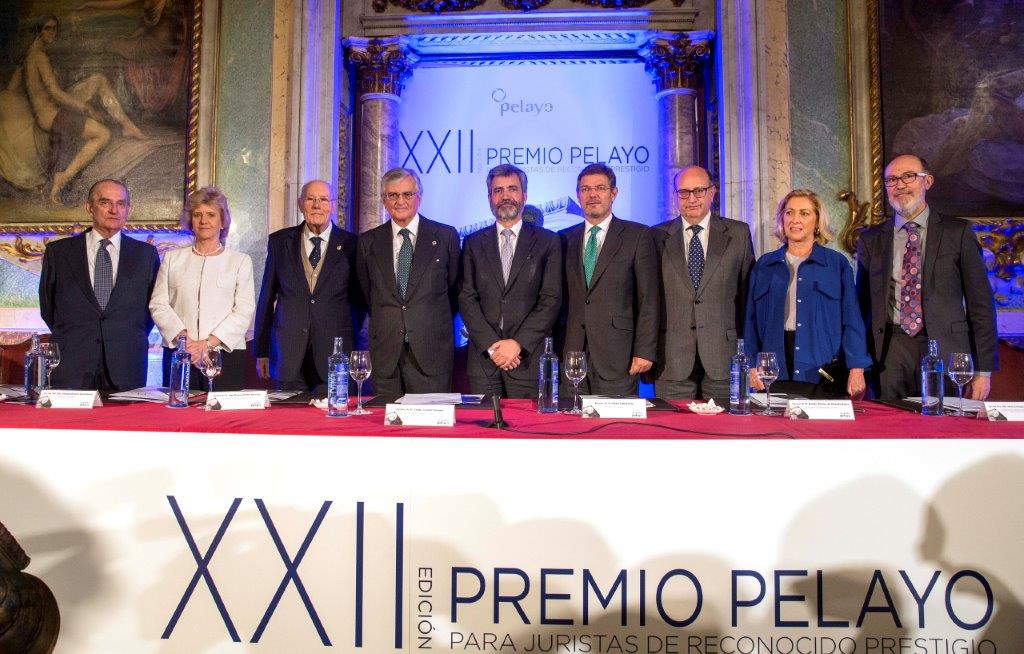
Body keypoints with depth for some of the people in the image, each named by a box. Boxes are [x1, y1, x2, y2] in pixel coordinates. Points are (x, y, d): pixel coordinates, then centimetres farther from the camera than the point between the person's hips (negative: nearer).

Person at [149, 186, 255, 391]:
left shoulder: (240, 261, 8)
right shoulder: (173, 258, 15)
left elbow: (244, 311, -1)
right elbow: (158, 304, 7)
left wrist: (208, 343, -11)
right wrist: (184, 339, -9)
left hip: (226, 354, -1)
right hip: (178, 354, 2)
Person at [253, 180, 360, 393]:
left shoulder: (350, 244, 1)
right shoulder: (279, 241, 7)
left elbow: (359, 299, 7)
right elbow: (267, 298, 10)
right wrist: (261, 351, 10)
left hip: (334, 354, -1)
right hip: (288, 356, 2)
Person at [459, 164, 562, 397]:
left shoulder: (548, 241, 5)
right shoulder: (474, 243, 11)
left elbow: (551, 300, -2)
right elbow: (467, 299, 3)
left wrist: (518, 343, -11)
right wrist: (491, 345, -9)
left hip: (529, 358, -1)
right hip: (483, 358, 2)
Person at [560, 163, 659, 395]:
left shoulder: (638, 236, 4)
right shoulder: (565, 239, 14)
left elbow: (649, 300, -1)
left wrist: (644, 351, -8)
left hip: (617, 359, -3)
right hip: (571, 356, 3)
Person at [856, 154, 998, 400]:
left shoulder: (958, 232, 5)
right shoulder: (870, 239, 9)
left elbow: (980, 302, 4)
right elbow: (862, 304, 11)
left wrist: (983, 370, -1)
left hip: (946, 352, -1)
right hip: (889, 352, 1)